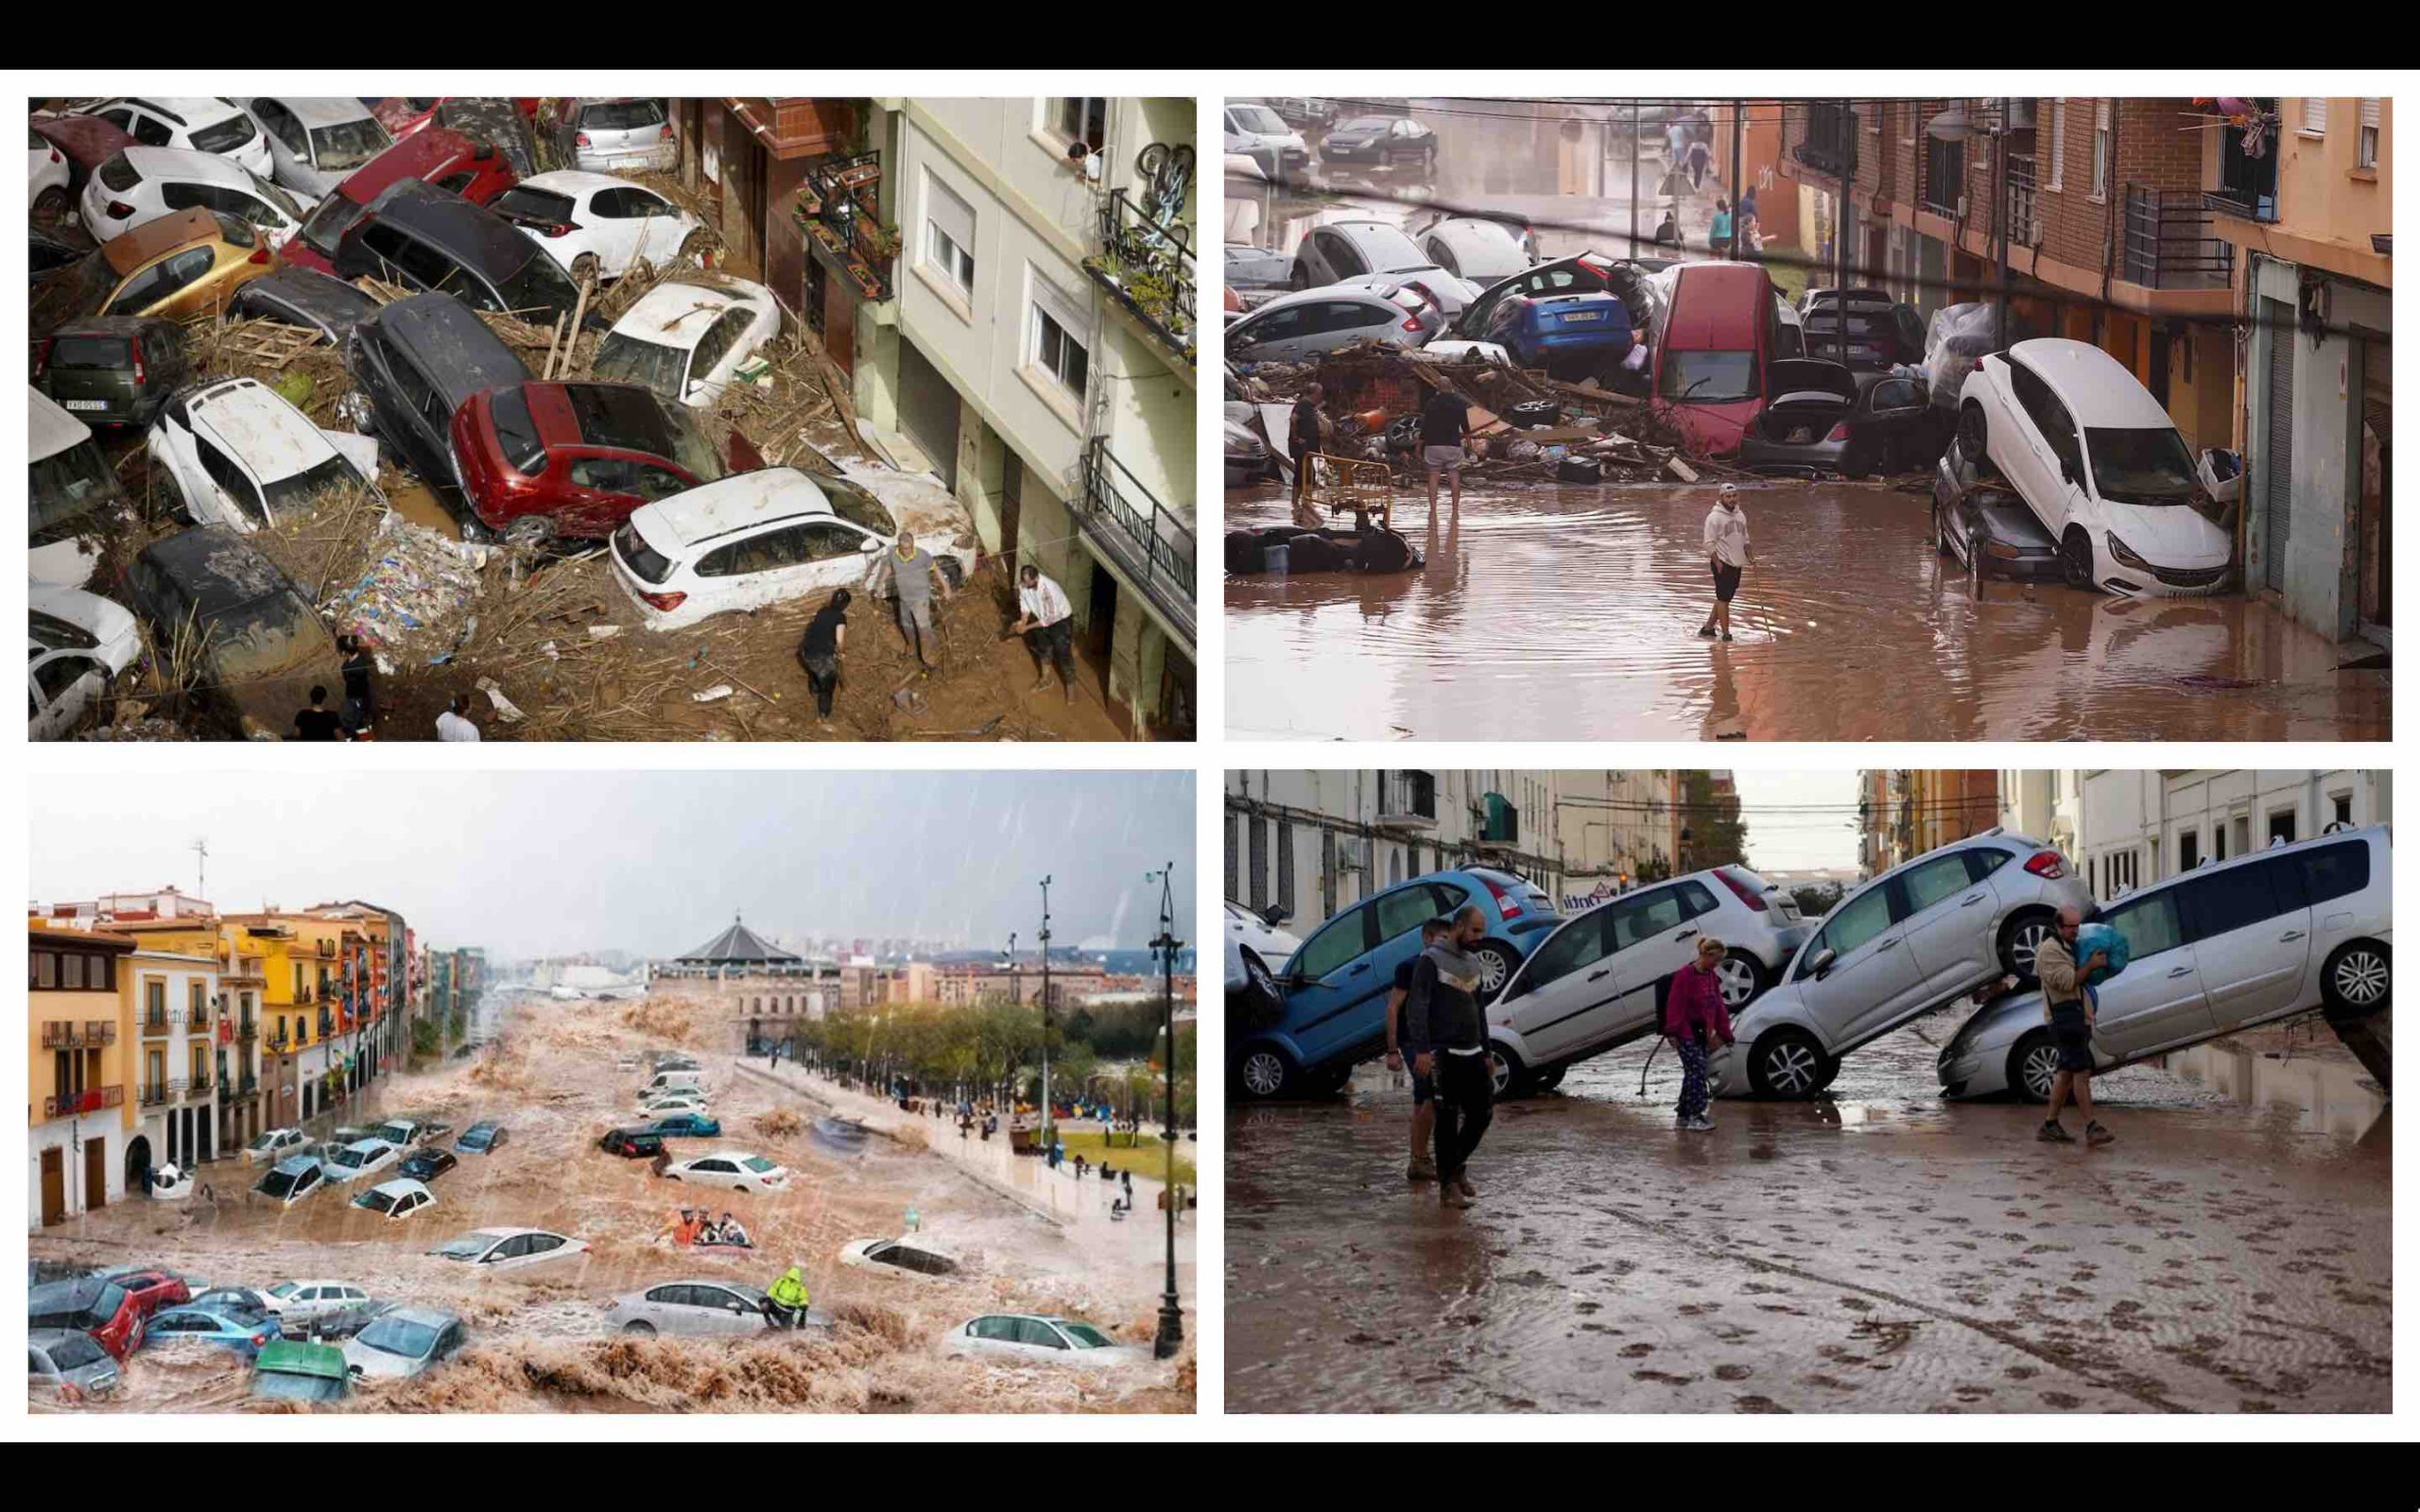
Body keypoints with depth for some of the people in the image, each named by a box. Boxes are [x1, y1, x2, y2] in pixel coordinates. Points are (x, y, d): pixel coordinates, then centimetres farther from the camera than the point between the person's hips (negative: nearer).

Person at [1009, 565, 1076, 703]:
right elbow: (1025, 603, -1)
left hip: (1060, 620, -7)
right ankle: (1045, 679, 41)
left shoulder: (1048, 590, -41)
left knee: (1063, 654, -1)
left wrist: (1027, 627, -29)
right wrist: (1022, 622, -16)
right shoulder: (1023, 584, -21)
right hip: (1043, 618, 7)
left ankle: (1071, 686, 16)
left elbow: (1050, 619, -33)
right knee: (1043, 649, 21)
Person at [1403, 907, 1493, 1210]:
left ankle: (1457, 1166, 24)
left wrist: (1486, 1053, 22)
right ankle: (1448, 1184, 3)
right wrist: (1421, 1050, -20)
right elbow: (1416, 1006, -12)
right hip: (1443, 1054, -7)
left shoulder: (1473, 962, 17)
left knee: (1482, 1112, 5)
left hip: (1472, 1053, 7)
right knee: (1448, 1118, -4)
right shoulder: (1432, 959, -6)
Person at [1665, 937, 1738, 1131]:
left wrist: (1725, 1033, 16)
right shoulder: (1685, 975, -12)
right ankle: (1695, 1116, -13)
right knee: (1697, 1071, -14)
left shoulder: (1711, 976, 14)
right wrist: (1672, 1032, -17)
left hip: (1702, 1034, 8)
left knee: (1693, 1073, 10)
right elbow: (1675, 1005, -14)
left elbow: (1718, 1007, 18)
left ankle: (1682, 1115, 17)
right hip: (1686, 1034, -8)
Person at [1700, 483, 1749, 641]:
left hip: (1737, 563, 8)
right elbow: (1709, 543, -15)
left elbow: (1745, 539, 22)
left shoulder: (1740, 515, 11)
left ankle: (1708, 627, 22)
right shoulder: (1714, 517, -12)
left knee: (1724, 598, 12)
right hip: (1722, 563, -8)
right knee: (1723, 598, -6)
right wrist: (1717, 562, -18)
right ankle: (1726, 634, -4)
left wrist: (1748, 557, 12)